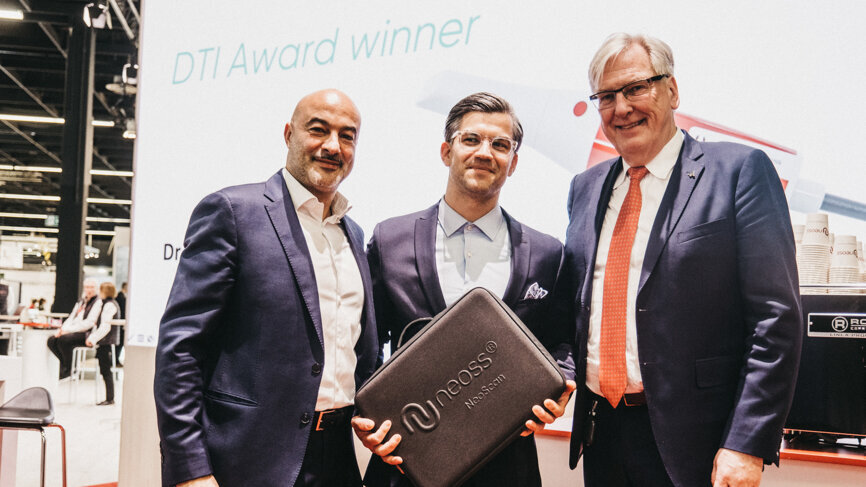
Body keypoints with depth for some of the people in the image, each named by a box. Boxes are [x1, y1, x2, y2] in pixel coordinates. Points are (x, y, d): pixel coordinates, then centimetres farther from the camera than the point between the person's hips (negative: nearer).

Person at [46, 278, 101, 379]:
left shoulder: (98, 302, -7)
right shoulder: (81, 301, 20)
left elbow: (89, 322, -17)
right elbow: (72, 317, 19)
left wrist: (68, 330, -19)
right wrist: (62, 328, -1)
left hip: (87, 334, -8)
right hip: (74, 331, 8)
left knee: (63, 339, -30)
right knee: (51, 340, -10)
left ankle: (68, 370, -13)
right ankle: (66, 364, 1)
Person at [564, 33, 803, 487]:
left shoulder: (740, 170, -7)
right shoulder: (585, 187, 9)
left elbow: (776, 318, -12)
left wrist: (746, 446, -16)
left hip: (692, 438, -5)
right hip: (600, 429, 5)